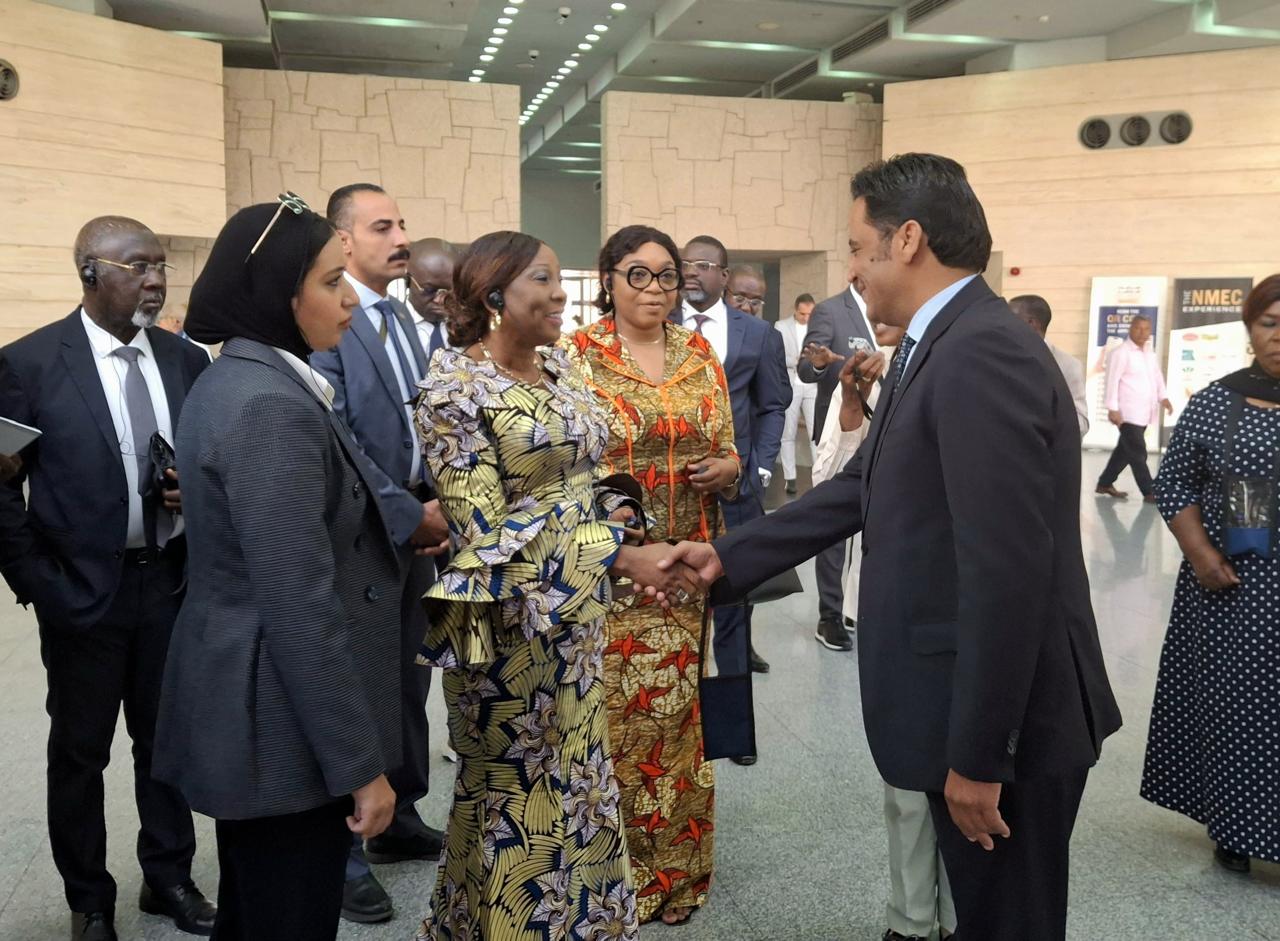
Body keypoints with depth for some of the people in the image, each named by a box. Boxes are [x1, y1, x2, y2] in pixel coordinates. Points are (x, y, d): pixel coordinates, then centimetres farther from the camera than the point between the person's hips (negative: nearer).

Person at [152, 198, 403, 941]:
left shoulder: (232, 381, 7)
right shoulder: (273, 408, -24)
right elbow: (301, 608, -25)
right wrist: (360, 763, -20)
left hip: (242, 707, 10)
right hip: (281, 719, -10)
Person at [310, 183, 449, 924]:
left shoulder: (402, 318, 13)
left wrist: (436, 509, 1)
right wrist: (408, 517, -16)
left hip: (415, 530, 8)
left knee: (409, 685, 17)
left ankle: (401, 820, 34)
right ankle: (345, 849, 21)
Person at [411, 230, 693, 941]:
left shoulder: (559, 368, 6)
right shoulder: (455, 389, -15)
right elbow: (487, 527, -20)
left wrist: (615, 509, -6)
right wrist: (619, 556, -25)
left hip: (581, 607, 7)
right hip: (512, 615, -7)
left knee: (579, 769, 19)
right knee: (514, 786, 11)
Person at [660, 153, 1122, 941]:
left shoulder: (980, 353, -23)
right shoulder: (945, 346, 10)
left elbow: (1006, 572, -27)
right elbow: (861, 488, 14)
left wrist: (977, 755, -21)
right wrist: (731, 556, 13)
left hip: (1005, 722, -9)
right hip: (971, 705, 9)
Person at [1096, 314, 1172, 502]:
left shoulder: (1151, 354, 17)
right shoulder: (1121, 352, -9)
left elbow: (1157, 377, 20)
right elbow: (1112, 381, -14)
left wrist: (1163, 397, 1)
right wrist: (1113, 408, -20)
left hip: (1144, 413, 8)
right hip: (1128, 413, -8)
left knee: (1125, 451, 14)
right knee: (1138, 453, -5)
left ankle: (1105, 483, 25)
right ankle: (1149, 492, 1)